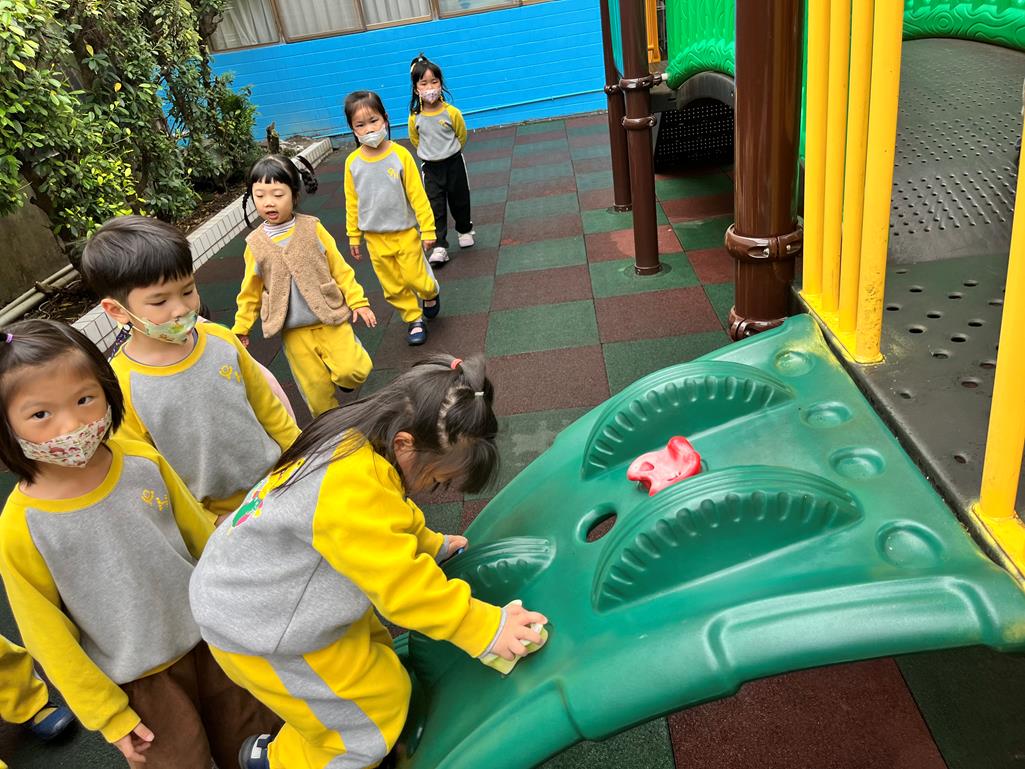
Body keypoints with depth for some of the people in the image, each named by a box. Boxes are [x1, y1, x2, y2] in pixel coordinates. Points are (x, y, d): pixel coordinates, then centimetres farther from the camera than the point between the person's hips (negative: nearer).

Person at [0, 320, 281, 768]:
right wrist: (109, 715, -4)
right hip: (138, 681, -2)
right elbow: (49, 640, -11)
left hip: (211, 636, 3)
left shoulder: (144, 463, -17)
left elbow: (203, 537, -1)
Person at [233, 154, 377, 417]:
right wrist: (241, 328, 9)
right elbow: (251, 290, 8)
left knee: (355, 370, -14)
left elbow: (339, 268, 0)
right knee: (315, 387, 7)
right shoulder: (256, 244, -2)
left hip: (331, 319, -1)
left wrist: (357, 301, -4)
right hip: (294, 332, 1)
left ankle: (343, 375, 21)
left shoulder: (312, 228, -6)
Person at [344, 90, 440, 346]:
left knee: (415, 278, 4)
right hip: (375, 238, 2)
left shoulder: (400, 154, -14)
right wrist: (353, 237, 8)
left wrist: (428, 229, -6)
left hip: (405, 232, -2)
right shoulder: (353, 162, -7)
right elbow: (352, 203, 3)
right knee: (393, 287, 11)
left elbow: (417, 195, -9)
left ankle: (431, 294, 38)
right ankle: (414, 320, 30)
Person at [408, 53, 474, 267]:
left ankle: (465, 230, 41)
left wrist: (448, 153, 11)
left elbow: (461, 136, 2)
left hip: (453, 162, 0)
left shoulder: (451, 112, -15)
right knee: (435, 207, -1)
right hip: (430, 167, 1)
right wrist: (430, 153, 10)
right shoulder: (415, 117, -12)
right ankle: (439, 247, 0)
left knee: (459, 200, 15)